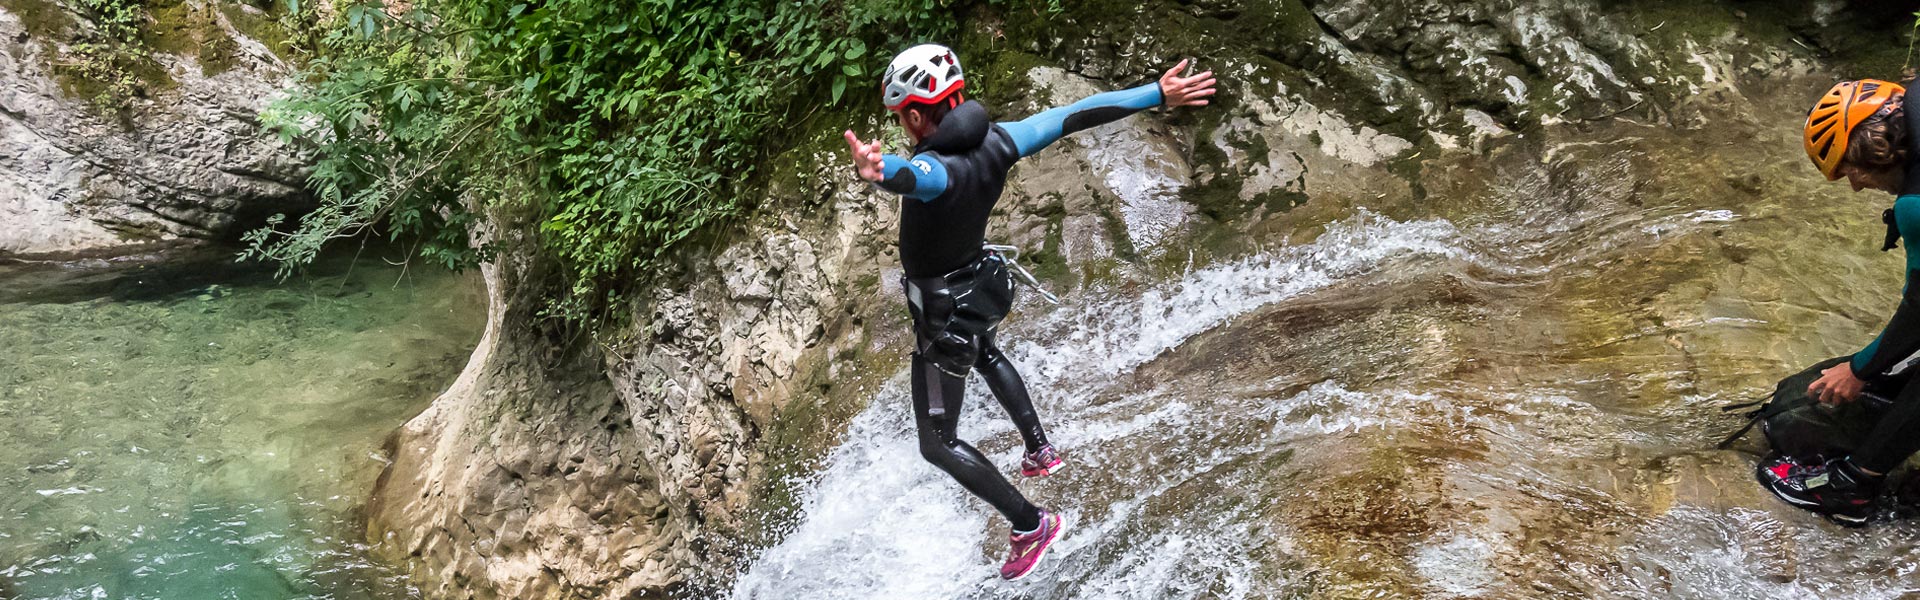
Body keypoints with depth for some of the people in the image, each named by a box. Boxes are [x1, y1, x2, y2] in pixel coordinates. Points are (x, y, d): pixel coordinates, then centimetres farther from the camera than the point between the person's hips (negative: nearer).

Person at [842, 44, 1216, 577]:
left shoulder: (938, 169, -36)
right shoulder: (996, 142, -15)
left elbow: (909, 175, -62)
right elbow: (1075, 115, -9)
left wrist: (881, 171, -86)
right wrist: (1158, 95, -2)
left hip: (945, 314, -8)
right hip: (983, 283, 8)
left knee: (938, 444, 8)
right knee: (983, 354, 42)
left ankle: (1031, 526, 12)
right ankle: (1040, 450, 54)